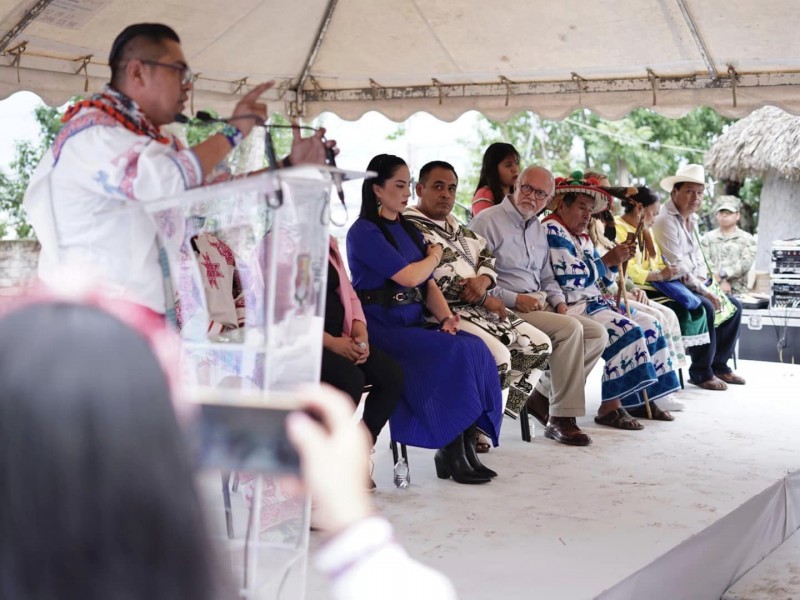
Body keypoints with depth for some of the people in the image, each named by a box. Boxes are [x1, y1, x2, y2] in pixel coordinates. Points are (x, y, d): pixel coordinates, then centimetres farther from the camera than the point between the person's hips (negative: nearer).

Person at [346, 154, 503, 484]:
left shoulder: (410, 231, 20)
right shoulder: (364, 232, -5)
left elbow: (429, 284, 14)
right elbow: (410, 276, -14)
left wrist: (446, 317, -5)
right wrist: (435, 255, 7)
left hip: (415, 326, 7)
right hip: (382, 330, -7)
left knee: (475, 348, -18)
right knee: (454, 353, -27)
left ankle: (467, 442, -19)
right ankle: (451, 452, -18)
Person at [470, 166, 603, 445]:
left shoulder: (539, 229, 21)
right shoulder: (488, 221, -6)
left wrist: (558, 301, 7)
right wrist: (514, 299, -19)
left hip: (539, 307, 9)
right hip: (505, 310, -9)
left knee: (597, 334, -6)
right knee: (570, 328, -28)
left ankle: (543, 397, -1)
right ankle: (561, 419, -21)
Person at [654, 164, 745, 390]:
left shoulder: (692, 220, 16)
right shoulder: (665, 221, -15)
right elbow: (676, 266, -22)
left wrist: (702, 279, 0)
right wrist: (704, 291, -21)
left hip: (692, 286, 10)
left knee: (733, 305, 5)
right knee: (706, 307, -30)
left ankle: (719, 365, 11)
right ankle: (701, 373, -17)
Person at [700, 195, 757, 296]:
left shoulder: (747, 239, 13)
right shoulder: (707, 238, 15)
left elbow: (745, 263, -2)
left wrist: (723, 274, -17)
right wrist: (721, 281, -15)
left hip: (738, 292, 0)